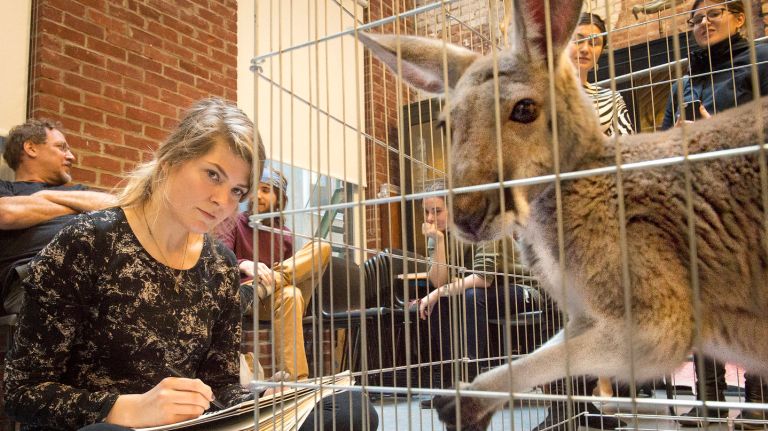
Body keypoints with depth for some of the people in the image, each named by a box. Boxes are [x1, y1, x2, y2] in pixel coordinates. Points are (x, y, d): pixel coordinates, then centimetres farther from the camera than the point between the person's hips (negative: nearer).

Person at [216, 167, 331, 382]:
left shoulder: (285, 236, 19)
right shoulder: (234, 224, 8)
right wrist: (245, 265, -32)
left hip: (276, 300, 3)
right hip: (244, 298, -3)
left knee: (321, 248, -18)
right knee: (289, 295, -38)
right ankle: (295, 378, -43)